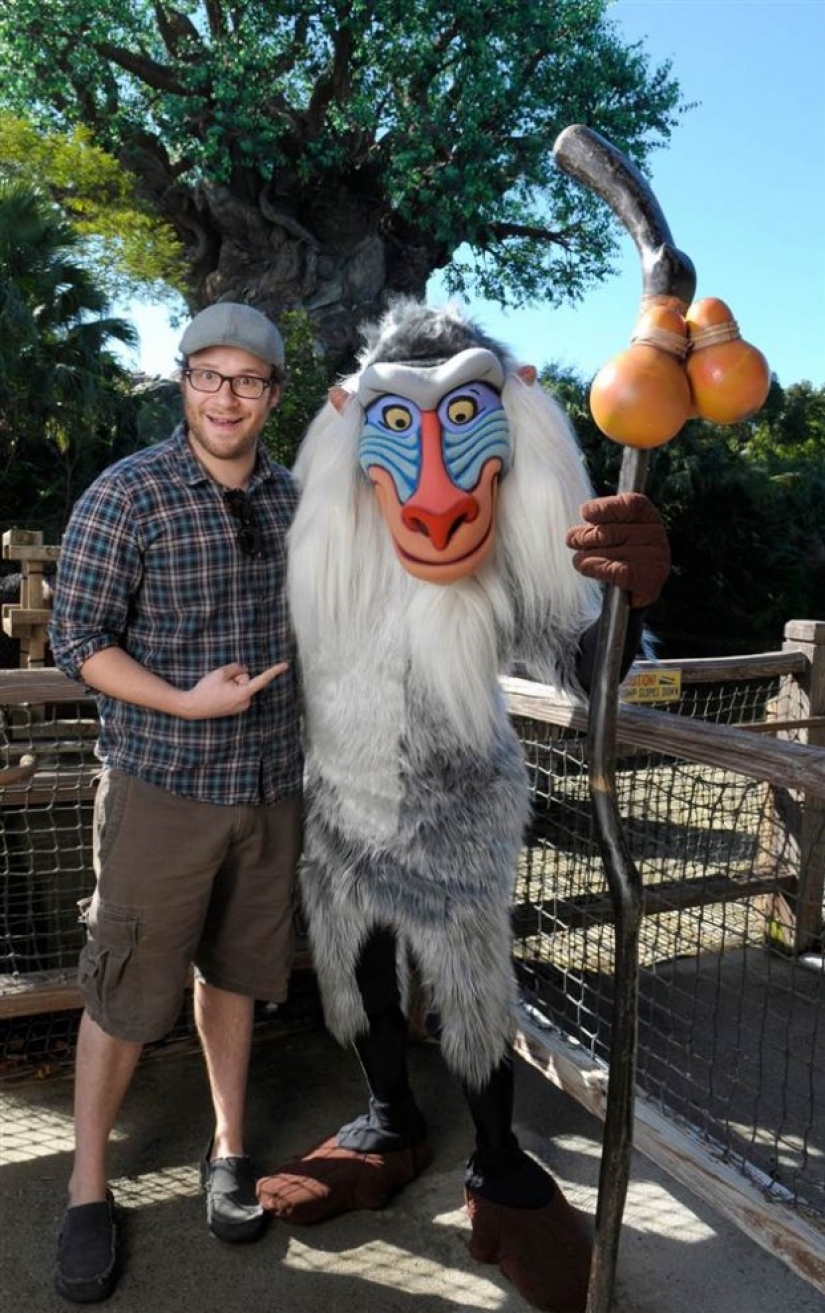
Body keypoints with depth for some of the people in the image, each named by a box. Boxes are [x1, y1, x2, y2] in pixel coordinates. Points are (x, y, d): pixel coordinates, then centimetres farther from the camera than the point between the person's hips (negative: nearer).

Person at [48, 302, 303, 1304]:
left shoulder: (292, 498, 5)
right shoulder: (128, 493, -10)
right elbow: (78, 639, -10)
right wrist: (188, 704, -21)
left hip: (270, 784, 4)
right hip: (162, 786, -4)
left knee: (232, 971, 18)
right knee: (124, 992, 6)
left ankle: (228, 1147, 37)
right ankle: (87, 1192, 27)